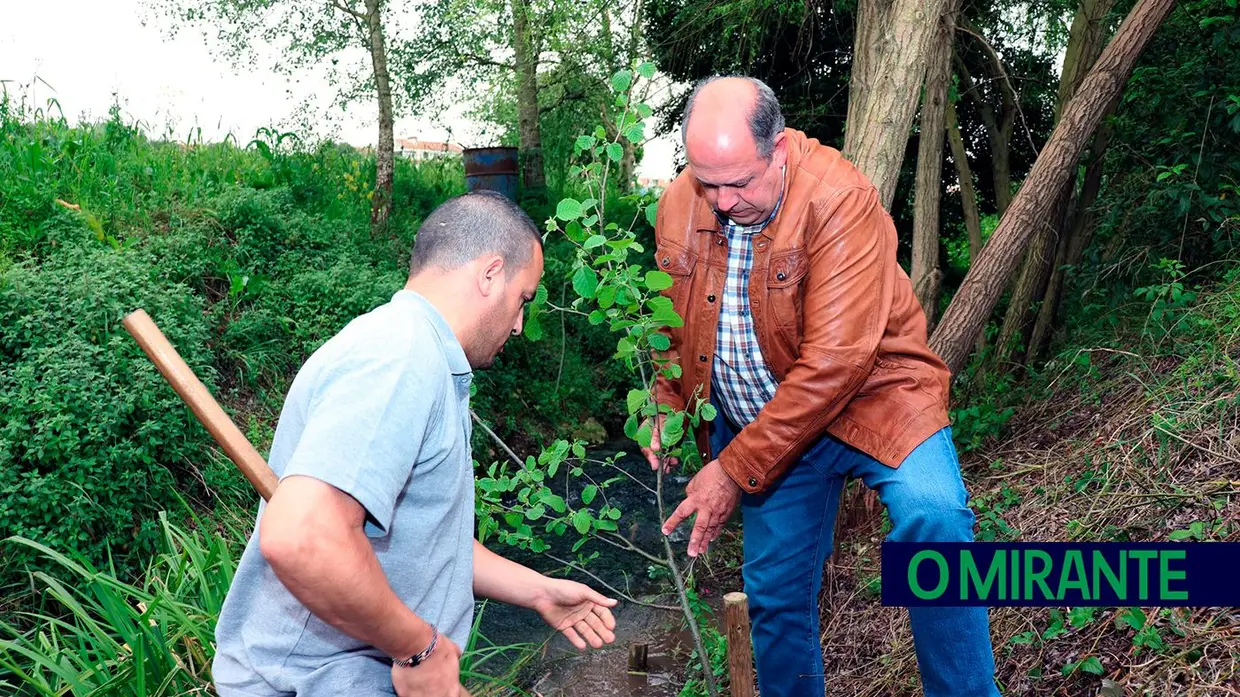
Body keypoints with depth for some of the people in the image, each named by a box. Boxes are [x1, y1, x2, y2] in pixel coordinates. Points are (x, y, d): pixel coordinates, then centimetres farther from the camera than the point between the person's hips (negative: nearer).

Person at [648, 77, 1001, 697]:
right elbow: (675, 325, 11)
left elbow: (835, 362, -30)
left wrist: (736, 470, -27)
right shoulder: (680, 204, -7)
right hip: (762, 421, 5)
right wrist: (665, 408, -5)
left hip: (868, 394, -4)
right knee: (774, 592, 11)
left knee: (933, 519, -30)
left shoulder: (840, 199, -25)